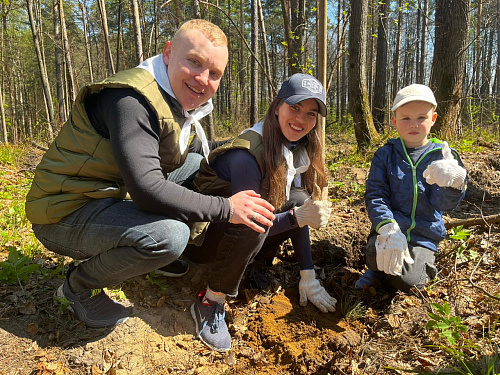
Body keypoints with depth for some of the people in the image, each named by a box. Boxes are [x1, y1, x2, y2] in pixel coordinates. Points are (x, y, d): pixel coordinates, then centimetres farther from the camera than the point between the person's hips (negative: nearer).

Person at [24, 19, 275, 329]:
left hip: (111, 195, 9)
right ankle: (81, 285, -3)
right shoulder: (133, 100, -25)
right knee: (170, 235, -33)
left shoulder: (178, 102, 5)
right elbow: (147, 190, -34)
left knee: (196, 165, 10)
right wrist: (225, 208, -26)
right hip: (66, 212, -9)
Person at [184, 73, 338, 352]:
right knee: (249, 222, -37)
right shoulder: (247, 154, -29)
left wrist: (309, 276, -8)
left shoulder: (298, 151, -4)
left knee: (300, 199, -9)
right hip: (200, 237, -7)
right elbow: (250, 221, -25)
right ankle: (211, 302, -15)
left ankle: (248, 263, 4)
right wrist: (296, 217, -39)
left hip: (234, 232, 7)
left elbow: (300, 210, -5)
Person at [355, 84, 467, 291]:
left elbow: (442, 203, -11)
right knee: (376, 254, -31)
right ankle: (382, 267, 4)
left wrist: (454, 183, -35)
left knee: (407, 281, -20)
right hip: (390, 228, 0)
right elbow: (375, 195, -6)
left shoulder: (441, 156, 0)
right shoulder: (386, 154, 0)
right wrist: (388, 228, -25)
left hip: (424, 237, 1)